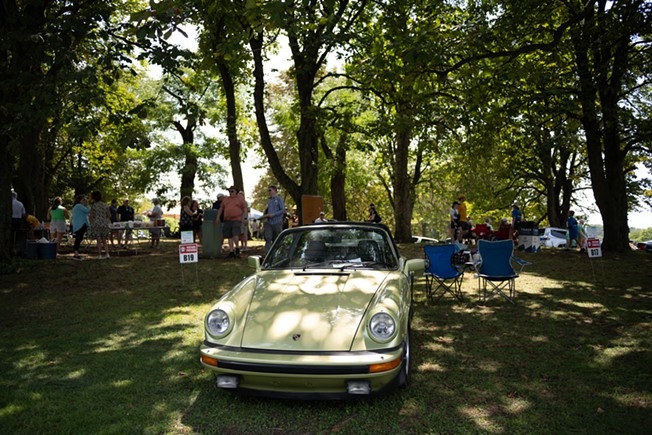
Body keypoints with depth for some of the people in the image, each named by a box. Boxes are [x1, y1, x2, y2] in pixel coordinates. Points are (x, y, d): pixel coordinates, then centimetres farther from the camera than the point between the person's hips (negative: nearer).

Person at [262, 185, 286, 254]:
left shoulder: (279, 199, -4)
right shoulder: (268, 200, 15)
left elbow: (283, 210, -10)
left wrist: (273, 214, -17)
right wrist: (265, 215, 8)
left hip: (277, 222, -5)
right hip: (269, 222, 5)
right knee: (268, 239, -8)